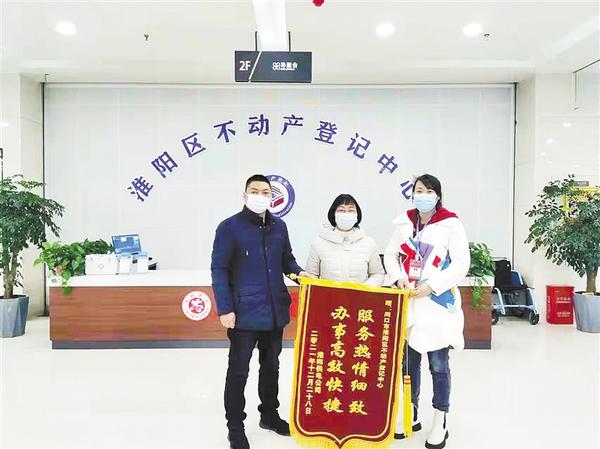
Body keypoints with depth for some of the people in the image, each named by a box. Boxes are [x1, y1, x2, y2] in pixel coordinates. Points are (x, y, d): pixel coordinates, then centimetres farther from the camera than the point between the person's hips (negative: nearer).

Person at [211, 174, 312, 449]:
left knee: (271, 366, 20)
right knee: (239, 371, 8)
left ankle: (269, 414, 40)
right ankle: (235, 427, 25)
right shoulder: (229, 227, -11)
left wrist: (298, 272, -5)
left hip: (275, 311, 6)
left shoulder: (279, 226, 6)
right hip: (244, 313, -5)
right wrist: (225, 309, -16)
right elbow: (219, 270, -11)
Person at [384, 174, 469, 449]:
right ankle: (411, 415, 32)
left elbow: (461, 263, -9)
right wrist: (398, 277, -7)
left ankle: (440, 424, 21)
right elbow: (390, 254, 12)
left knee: (438, 365, 5)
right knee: (408, 361, 14)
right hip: (407, 303, 5)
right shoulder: (404, 222, 6)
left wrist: (431, 286, -16)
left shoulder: (450, 224, -7)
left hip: (438, 303, -4)